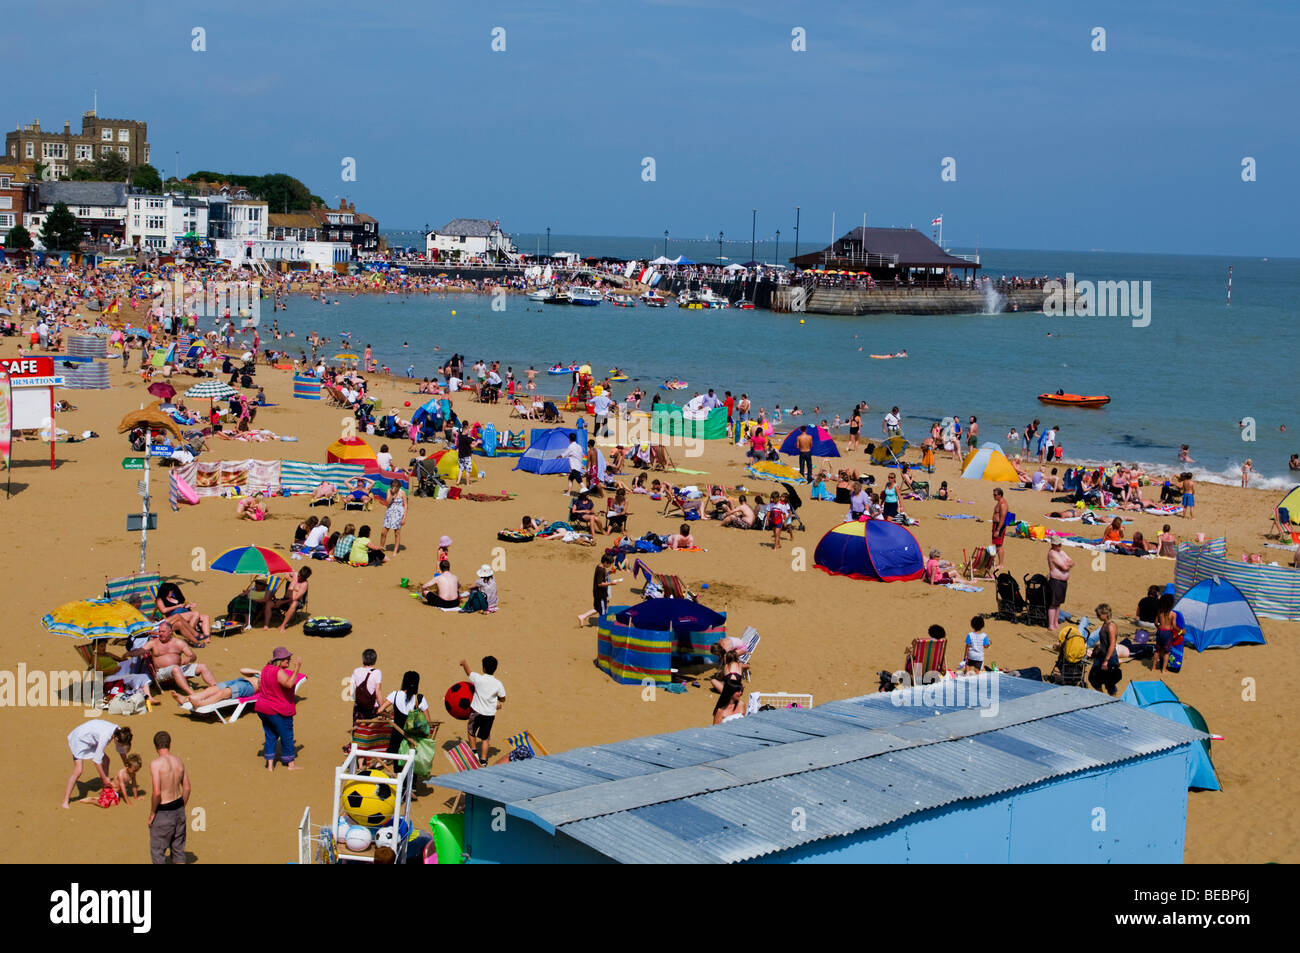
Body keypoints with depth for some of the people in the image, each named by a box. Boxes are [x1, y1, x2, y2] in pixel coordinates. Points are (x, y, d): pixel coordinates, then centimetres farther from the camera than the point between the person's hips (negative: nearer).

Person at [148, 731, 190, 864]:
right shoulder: (179, 762, 1)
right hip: (178, 809, 6)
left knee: (157, 851, 9)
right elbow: (187, 788, 7)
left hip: (163, 812, -6)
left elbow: (157, 792, -23)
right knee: (178, 849, 17)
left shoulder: (155, 764, -18)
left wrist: (152, 812, -10)